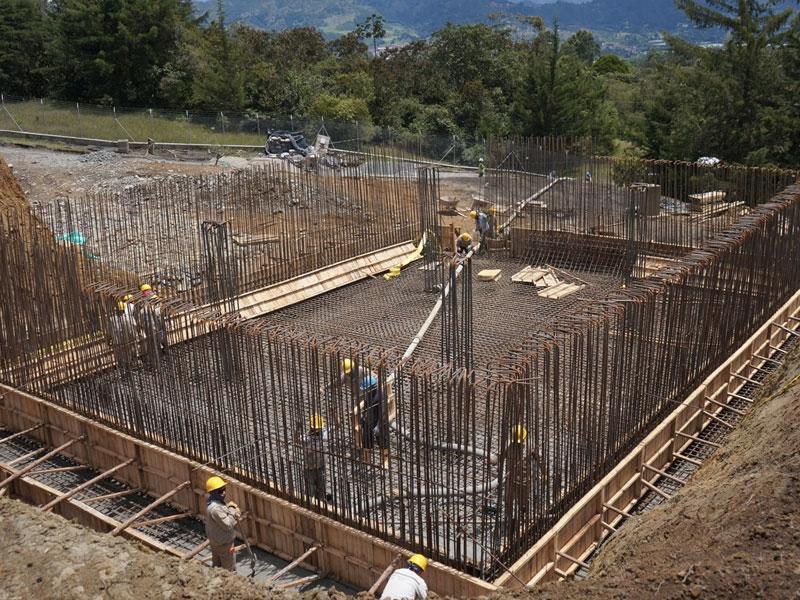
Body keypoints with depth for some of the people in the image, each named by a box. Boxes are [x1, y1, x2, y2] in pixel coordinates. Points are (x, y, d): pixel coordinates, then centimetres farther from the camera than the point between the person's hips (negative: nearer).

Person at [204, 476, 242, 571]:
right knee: (229, 569, 8)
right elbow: (228, 525, -30)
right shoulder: (215, 509, -34)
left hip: (214, 540, 9)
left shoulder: (212, 501, -3)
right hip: (224, 543, -9)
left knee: (216, 565, 26)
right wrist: (233, 511, -18)